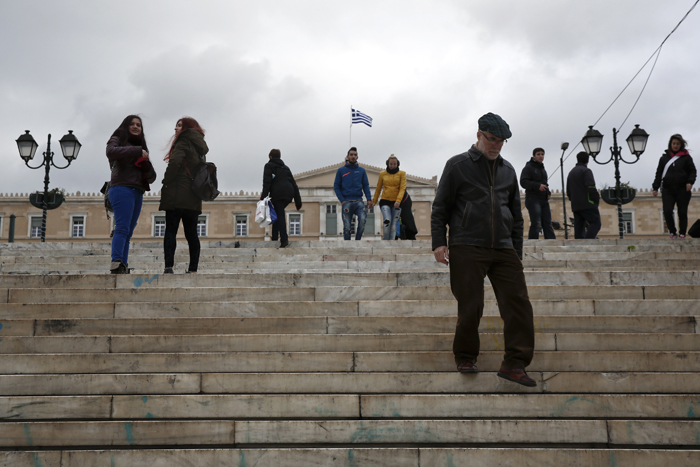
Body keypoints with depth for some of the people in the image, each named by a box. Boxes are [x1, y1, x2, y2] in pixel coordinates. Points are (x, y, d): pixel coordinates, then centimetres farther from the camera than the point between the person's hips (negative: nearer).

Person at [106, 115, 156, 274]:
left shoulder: (140, 146, 29)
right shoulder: (117, 140, 10)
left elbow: (151, 176, 24)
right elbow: (111, 152, -17)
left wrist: (148, 167, 1)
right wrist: (138, 151, -17)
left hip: (137, 192, 7)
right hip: (122, 188, -7)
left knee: (128, 232, 1)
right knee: (122, 228, -20)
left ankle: (123, 267, -2)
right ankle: (116, 263, -28)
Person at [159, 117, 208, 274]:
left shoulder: (183, 142, -3)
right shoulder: (200, 148, 20)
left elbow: (175, 162, -18)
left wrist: (166, 182, -8)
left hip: (177, 195, -7)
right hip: (194, 197, 7)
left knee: (170, 231, -7)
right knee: (191, 233, 7)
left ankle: (169, 267, -15)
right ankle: (193, 269, 5)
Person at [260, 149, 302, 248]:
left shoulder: (269, 165, 11)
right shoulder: (285, 167, 27)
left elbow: (267, 181, -5)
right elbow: (294, 184, 22)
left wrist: (263, 196, -10)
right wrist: (298, 201, 21)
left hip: (278, 193, -6)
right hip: (289, 193, 6)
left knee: (280, 215, -8)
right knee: (279, 213, 18)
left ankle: (284, 240, -19)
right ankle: (274, 237, 16)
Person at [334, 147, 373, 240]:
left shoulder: (361, 171, 13)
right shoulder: (341, 170, 8)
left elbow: (366, 186, 11)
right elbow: (336, 186, 6)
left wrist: (369, 199, -3)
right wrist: (342, 200, -6)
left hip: (358, 201, 1)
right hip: (346, 202, -1)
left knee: (362, 219, -23)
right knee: (347, 227, -1)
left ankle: (357, 240, -8)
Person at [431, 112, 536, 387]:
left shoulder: (508, 170, 19)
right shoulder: (457, 165, 5)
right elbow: (440, 207, 4)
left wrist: (517, 252, 19)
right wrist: (439, 242, -6)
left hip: (503, 249, 5)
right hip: (467, 248, -4)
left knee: (518, 302, -6)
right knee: (470, 306, -2)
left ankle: (514, 364, -1)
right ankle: (465, 358, 17)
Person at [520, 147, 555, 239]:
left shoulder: (543, 169, 23)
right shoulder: (528, 168, -2)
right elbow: (523, 182, -13)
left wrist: (548, 192, 11)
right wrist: (538, 186, -24)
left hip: (544, 200, 8)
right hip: (533, 198, -8)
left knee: (548, 224, 2)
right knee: (536, 224, -13)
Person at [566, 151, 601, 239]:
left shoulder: (571, 172, 21)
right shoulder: (586, 171, -4)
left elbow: (568, 191, 23)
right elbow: (591, 187, -15)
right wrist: (597, 198, -4)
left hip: (575, 206, 8)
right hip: (587, 204, -8)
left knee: (578, 228, 6)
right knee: (595, 223, -7)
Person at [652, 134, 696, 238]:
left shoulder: (686, 157, 8)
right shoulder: (664, 158, 14)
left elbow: (693, 171, 7)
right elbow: (659, 173, 15)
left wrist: (690, 182, -11)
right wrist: (655, 188, 7)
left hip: (683, 189, -1)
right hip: (668, 190, 1)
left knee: (682, 213, 1)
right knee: (667, 212, -11)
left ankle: (682, 234, 11)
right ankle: (673, 232, 6)